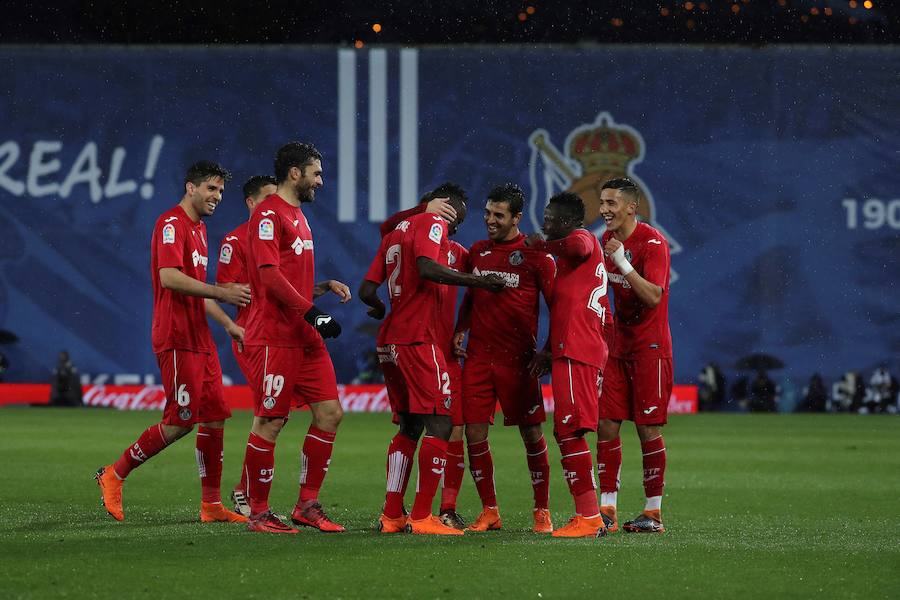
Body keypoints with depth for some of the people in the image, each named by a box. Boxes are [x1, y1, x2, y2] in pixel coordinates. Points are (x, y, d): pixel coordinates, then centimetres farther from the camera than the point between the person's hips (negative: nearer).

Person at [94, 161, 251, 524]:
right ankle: (114, 476, 4)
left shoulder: (199, 229, 20)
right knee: (180, 422, -9)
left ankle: (212, 504, 8)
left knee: (215, 418, 5)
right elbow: (169, 277, -24)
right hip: (177, 339, -10)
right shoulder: (172, 224, -10)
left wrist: (228, 324, 19)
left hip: (199, 339, 10)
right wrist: (221, 292, -27)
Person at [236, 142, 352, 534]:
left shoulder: (298, 217, 20)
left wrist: (325, 286, 12)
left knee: (329, 413, 4)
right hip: (275, 337, -9)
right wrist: (312, 313, -22)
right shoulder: (268, 214, -10)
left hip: (306, 337, 9)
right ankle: (258, 513, 3)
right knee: (270, 423, -4)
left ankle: (307, 506, 11)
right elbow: (270, 276, -20)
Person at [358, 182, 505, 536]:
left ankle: (391, 515, 11)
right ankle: (422, 517, -11)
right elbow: (426, 269, -22)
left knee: (409, 427, 15)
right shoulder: (433, 224, -3)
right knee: (440, 424, -7)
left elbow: (367, 290, 18)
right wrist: (477, 281, -20)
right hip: (418, 339, -9)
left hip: (390, 342, 9)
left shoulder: (394, 233, 22)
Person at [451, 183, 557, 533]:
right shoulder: (477, 251, 12)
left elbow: (556, 304, -2)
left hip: (518, 358, -4)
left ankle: (542, 511, 10)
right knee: (474, 432, -1)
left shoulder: (535, 254, -4)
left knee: (531, 433, 0)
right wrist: (460, 330, 8)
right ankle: (489, 511, 9)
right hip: (478, 356, 4)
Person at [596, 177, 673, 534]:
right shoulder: (608, 239, 10)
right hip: (617, 345, 7)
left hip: (649, 347, -7)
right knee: (606, 425, -1)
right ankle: (607, 510, 1)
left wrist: (622, 261, -26)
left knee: (648, 429, -4)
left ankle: (653, 513, 3)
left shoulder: (652, 242, -14)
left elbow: (653, 296, -24)